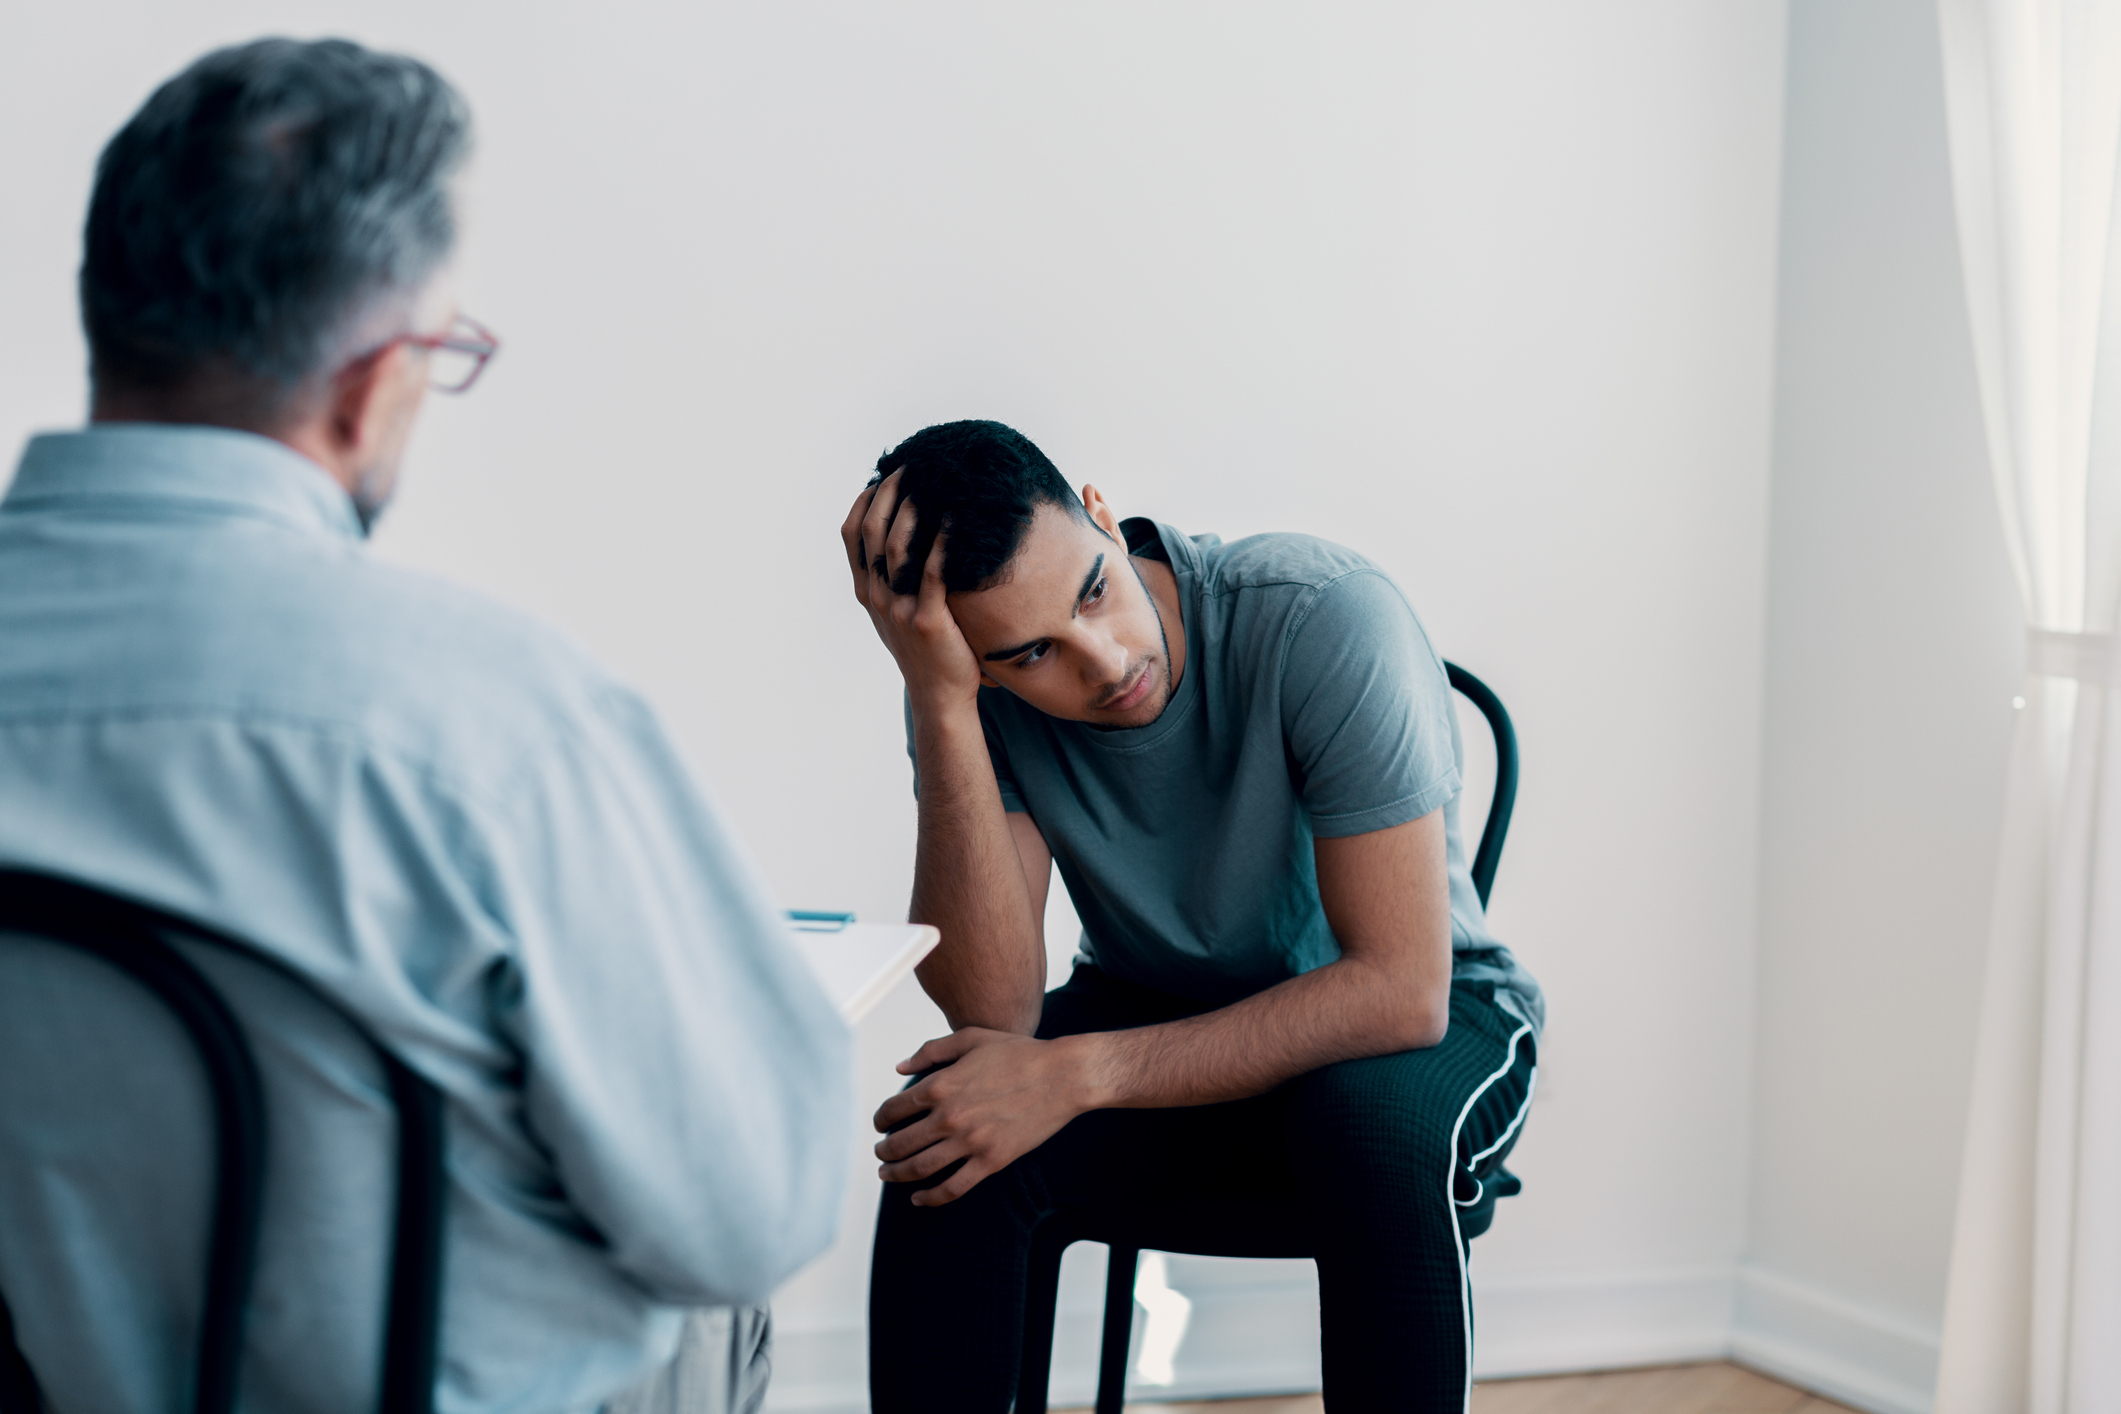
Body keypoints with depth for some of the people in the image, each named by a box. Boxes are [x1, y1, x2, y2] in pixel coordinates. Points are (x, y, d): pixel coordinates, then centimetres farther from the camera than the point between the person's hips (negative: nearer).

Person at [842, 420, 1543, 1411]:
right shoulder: (972, 680, -17)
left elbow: (1401, 990, -30)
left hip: (1413, 1020, -2)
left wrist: (1078, 1075, -34)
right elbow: (993, 1012, -27)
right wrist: (939, 702, -37)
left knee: (1379, 1125, -37)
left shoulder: (1326, 620, -29)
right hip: (1156, 1012, 3)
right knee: (948, 1133, -27)